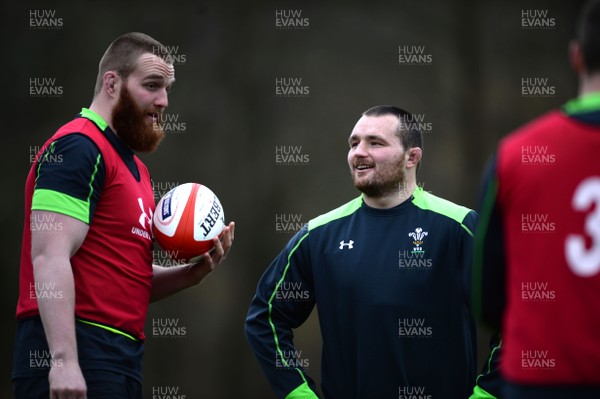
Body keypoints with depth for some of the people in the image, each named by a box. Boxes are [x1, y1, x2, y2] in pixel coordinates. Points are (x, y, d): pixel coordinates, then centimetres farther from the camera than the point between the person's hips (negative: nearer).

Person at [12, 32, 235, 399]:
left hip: (121, 358, 10)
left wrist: (194, 272, 7)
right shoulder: (78, 148, -8)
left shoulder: (135, 168, 21)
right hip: (75, 360, -10)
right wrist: (63, 359, -28)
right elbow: (50, 258, -19)